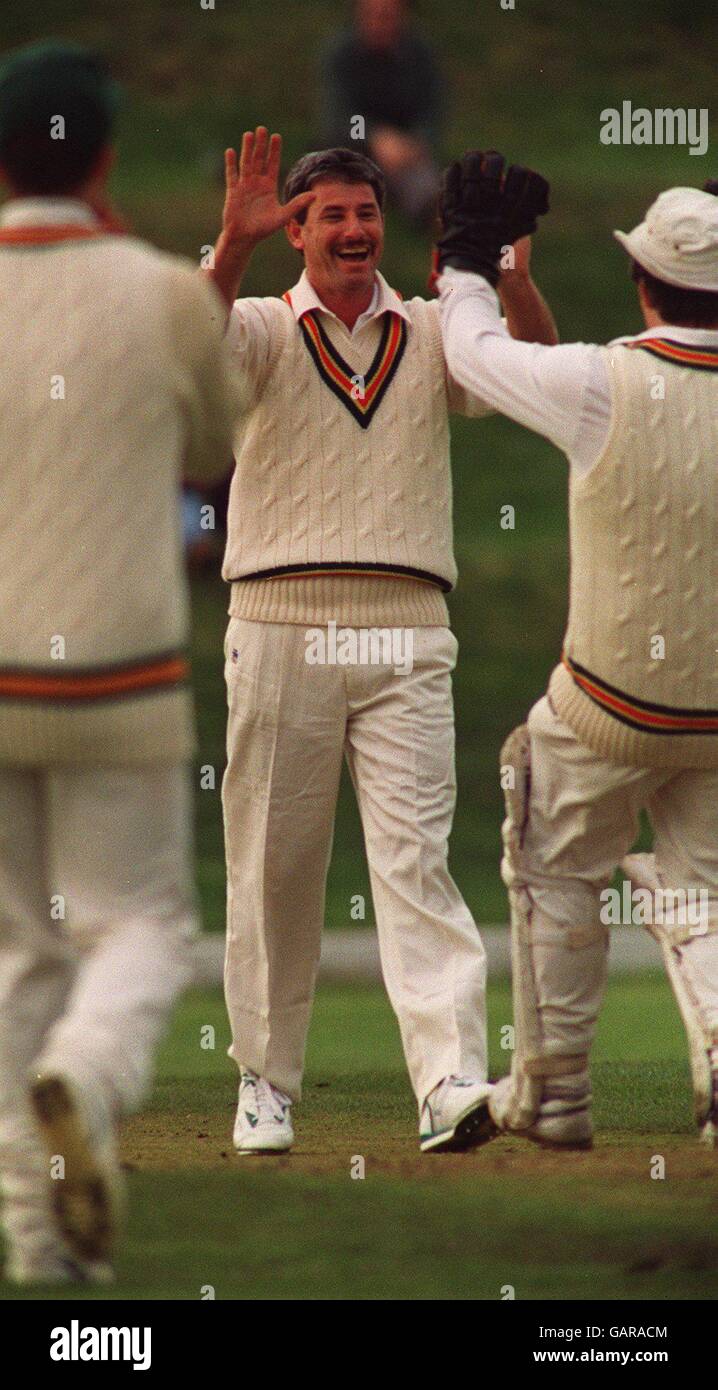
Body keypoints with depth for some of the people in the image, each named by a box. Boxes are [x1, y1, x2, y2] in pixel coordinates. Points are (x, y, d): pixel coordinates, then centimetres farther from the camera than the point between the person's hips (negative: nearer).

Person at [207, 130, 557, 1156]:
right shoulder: (262, 330, 8)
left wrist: (511, 269, -18)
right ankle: (267, 1081, 15)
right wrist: (232, 249, -29)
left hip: (405, 638, 0)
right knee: (273, 866, 4)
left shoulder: (432, 334, 12)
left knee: (415, 857, -10)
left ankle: (453, 1080, -22)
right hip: (281, 630, 0)